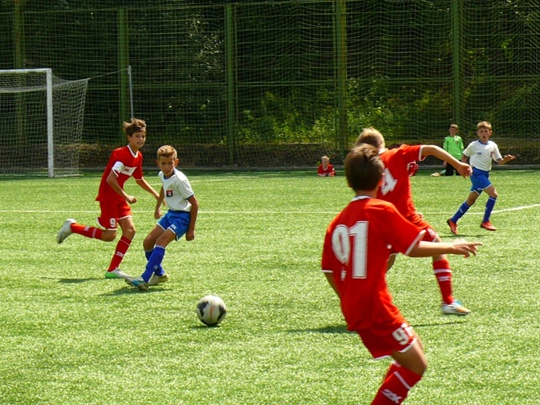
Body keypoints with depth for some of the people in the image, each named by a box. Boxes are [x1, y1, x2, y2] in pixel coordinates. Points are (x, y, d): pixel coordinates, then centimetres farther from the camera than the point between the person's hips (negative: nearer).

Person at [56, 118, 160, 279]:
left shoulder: (138, 157, 7)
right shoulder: (121, 154, -22)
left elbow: (139, 180, 23)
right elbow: (110, 179, -27)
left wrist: (155, 194, 19)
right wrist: (126, 197, -22)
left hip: (119, 197, 9)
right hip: (108, 196, -9)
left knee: (130, 230, -2)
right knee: (109, 235, -8)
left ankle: (113, 269, 4)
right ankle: (72, 227, 10)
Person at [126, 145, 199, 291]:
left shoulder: (179, 180, -22)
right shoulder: (162, 175, 2)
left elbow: (194, 203, -18)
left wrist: (191, 228, -17)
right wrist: (158, 207, 38)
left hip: (182, 216, -9)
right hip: (170, 214, 9)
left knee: (161, 241, -25)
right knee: (148, 242, 5)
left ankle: (145, 279, -32)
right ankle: (159, 274, 24)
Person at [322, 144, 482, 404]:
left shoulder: (337, 222, 9)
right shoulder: (381, 211, -10)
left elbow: (329, 271, 11)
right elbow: (414, 248, -11)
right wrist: (451, 247, 2)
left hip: (354, 311, 8)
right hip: (376, 307, -8)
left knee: (408, 360, 22)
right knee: (416, 365, -1)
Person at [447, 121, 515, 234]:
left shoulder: (493, 146, 6)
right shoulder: (473, 145, -5)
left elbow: (499, 161, 6)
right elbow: (464, 156, 9)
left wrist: (505, 159, -14)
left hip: (485, 175, 6)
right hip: (476, 173, -6)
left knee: (471, 200, 12)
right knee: (493, 193, -18)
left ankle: (453, 221, 23)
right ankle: (485, 221, -10)